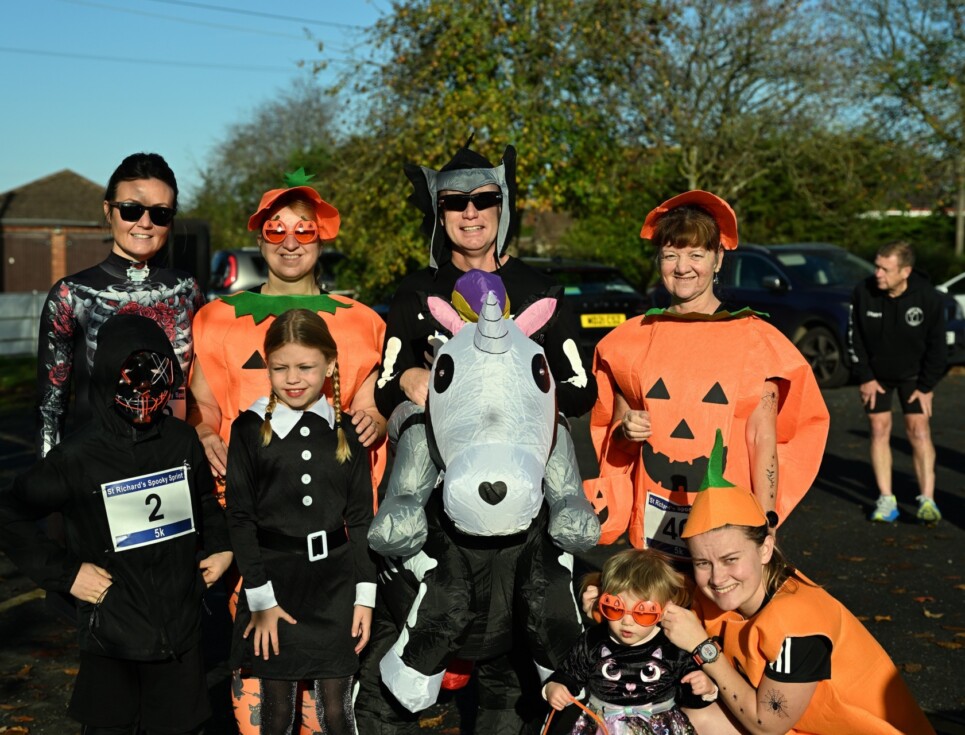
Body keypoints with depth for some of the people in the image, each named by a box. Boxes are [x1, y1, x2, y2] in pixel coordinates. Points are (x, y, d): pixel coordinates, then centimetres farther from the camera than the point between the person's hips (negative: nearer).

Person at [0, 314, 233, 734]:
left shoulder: (183, 441, -1)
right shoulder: (77, 458, -13)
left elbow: (206, 500, 17)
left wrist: (221, 545, 3)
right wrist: (64, 572, -11)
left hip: (181, 631, 3)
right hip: (111, 638, -3)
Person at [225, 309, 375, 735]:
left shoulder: (346, 430, 3)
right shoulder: (250, 428, -4)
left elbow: (361, 518, 5)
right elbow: (240, 517, -4)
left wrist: (365, 595, 1)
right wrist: (261, 598, -8)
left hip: (334, 583, 1)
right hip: (274, 579, -1)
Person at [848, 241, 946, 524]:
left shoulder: (928, 298, -22)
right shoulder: (863, 292, -20)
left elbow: (936, 346, -10)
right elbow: (855, 338, -7)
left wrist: (926, 387, -9)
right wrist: (865, 378, -8)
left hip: (914, 375, -1)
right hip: (876, 375, 1)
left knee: (918, 429, -9)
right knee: (880, 428, -2)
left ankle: (927, 500, -9)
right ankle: (886, 500, 4)